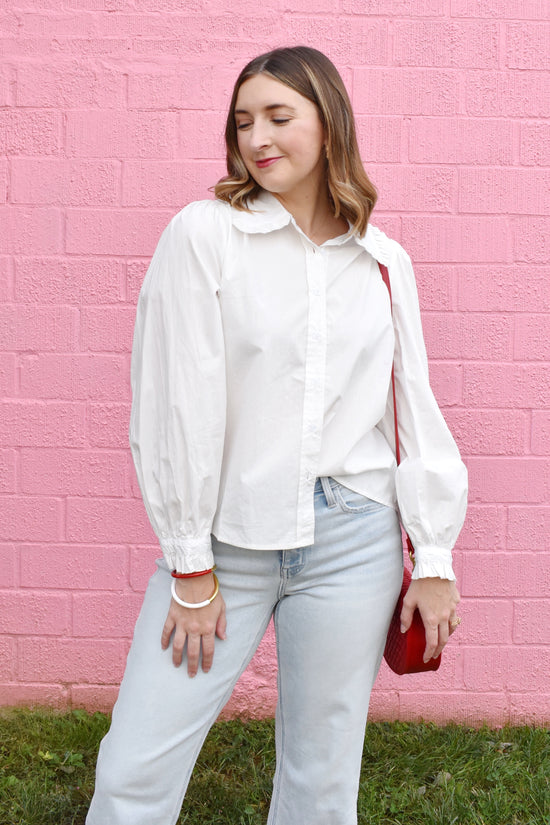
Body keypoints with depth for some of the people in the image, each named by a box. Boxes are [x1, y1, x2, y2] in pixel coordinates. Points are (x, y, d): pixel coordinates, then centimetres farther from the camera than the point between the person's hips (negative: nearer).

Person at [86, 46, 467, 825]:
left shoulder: (385, 262, 7)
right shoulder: (203, 233, -4)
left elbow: (414, 408, 8)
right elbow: (180, 401, -7)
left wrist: (434, 557, 5)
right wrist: (191, 568, -6)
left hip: (351, 540, 2)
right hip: (226, 536, -2)